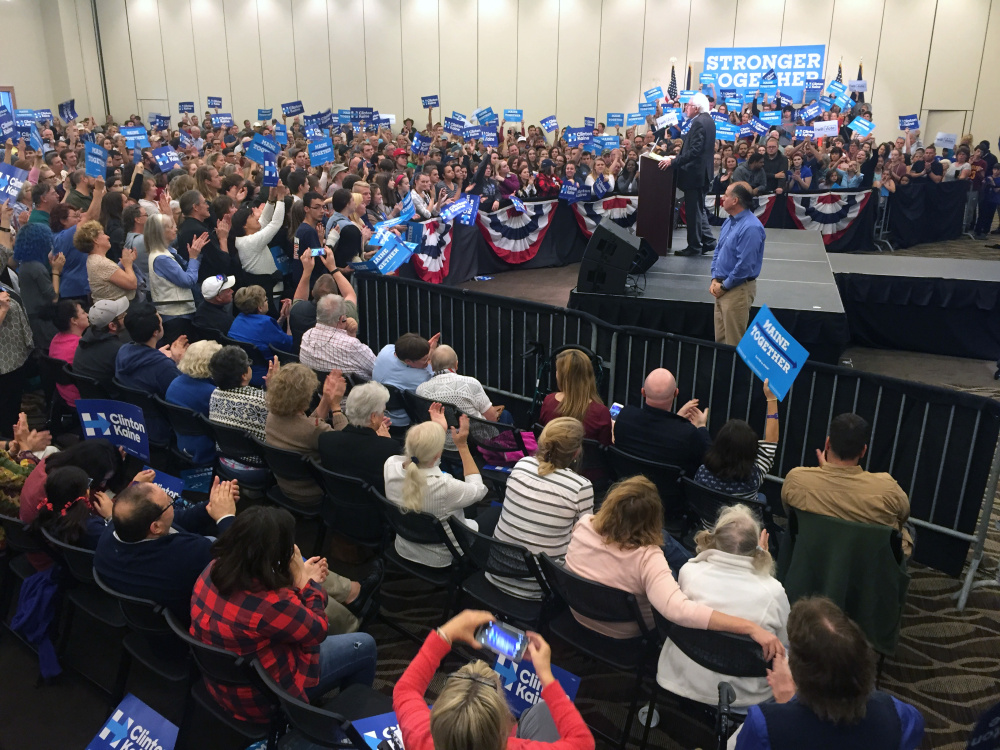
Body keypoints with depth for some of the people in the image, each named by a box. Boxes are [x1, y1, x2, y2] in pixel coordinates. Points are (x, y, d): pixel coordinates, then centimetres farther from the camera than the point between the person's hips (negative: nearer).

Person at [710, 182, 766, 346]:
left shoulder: (751, 227, -21)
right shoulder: (729, 221, 8)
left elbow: (744, 264, -24)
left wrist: (724, 286, -14)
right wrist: (715, 280, 3)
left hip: (738, 289, -9)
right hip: (722, 286, 9)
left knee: (734, 343, 2)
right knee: (720, 339, 17)